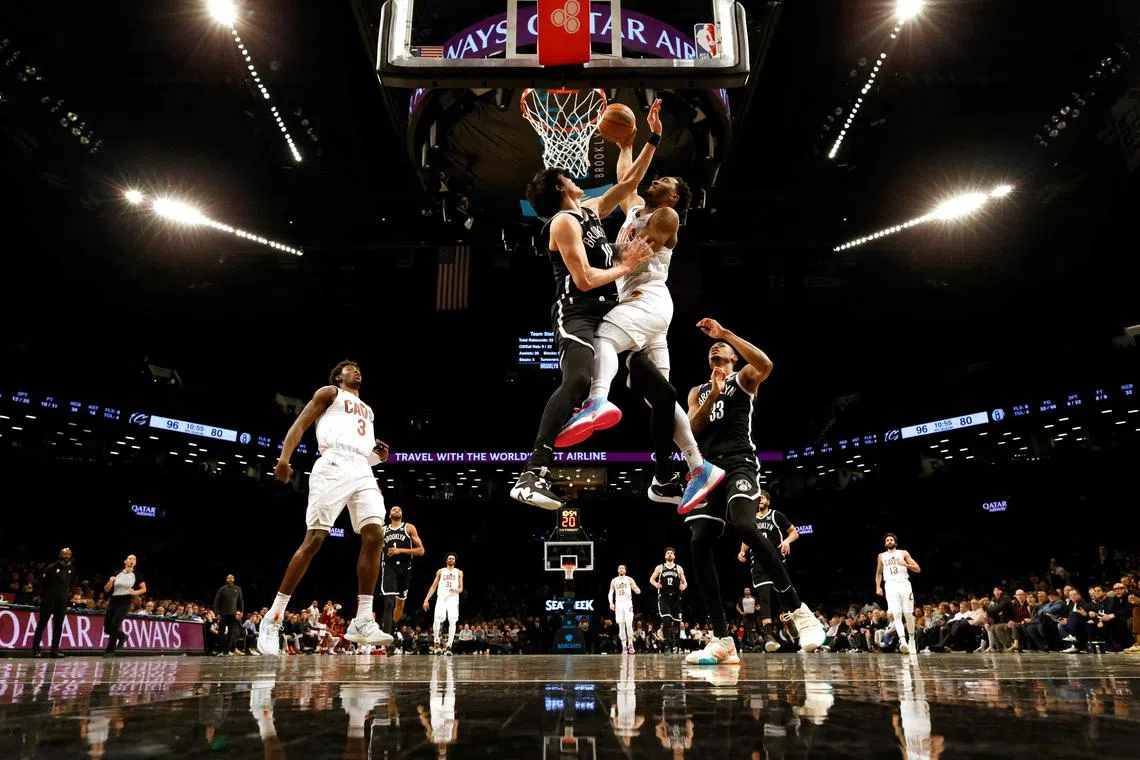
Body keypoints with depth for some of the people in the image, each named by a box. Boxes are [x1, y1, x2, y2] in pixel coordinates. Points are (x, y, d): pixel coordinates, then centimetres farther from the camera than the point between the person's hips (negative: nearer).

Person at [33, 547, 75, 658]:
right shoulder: (52, 567, -8)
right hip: (48, 600, -5)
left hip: (62, 601, 5)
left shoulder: (71, 569, 8)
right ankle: (35, 649, 5)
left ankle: (55, 649, 7)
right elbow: (42, 581, -4)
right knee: (42, 624, 0)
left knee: (58, 625, 4)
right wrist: (43, 595, -3)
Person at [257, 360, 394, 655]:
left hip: (362, 470, 6)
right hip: (334, 465, -6)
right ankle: (274, 617, -2)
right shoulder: (329, 393, 16)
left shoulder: (368, 409, 33)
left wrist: (378, 455, 12)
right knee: (314, 539, -12)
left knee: (374, 536, -12)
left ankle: (362, 621, -12)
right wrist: (284, 458, -13)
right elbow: (300, 424, 3)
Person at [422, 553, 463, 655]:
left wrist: (456, 590, -14)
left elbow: (461, 588, 11)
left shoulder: (459, 572, 14)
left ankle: (449, 647, -10)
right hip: (441, 598, 0)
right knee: (437, 620, -20)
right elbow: (434, 586, 14)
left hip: (453, 599, 0)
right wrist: (426, 599, 5)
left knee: (452, 622, -13)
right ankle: (436, 642, 0)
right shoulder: (440, 571, 15)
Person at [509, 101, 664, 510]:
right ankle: (533, 475, -40)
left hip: (606, 314, 10)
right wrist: (626, 267, -5)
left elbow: (628, 183, 27)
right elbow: (584, 279, -16)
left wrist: (653, 139, 23)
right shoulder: (563, 221, -6)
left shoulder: (591, 210, 19)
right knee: (577, 380, -35)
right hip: (578, 315, -10)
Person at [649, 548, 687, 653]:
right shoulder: (659, 567, 9)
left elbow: (685, 582, 14)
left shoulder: (679, 568, 11)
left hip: (675, 597, 2)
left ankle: (673, 643, 23)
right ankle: (668, 644, -13)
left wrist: (683, 586, -10)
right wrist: (656, 584, -9)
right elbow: (651, 579, 13)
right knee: (666, 620, -18)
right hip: (663, 597, -2)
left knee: (676, 621, 3)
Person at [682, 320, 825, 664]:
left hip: (739, 463, -5)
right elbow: (691, 428, 7)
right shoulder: (698, 391, 25)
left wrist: (725, 332, -13)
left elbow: (766, 364, -14)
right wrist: (713, 395, -8)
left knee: (744, 526, -32)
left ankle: (799, 611, -21)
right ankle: (722, 641, -6)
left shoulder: (744, 378, 11)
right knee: (699, 545, -8)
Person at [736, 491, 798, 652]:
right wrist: (742, 552, 8)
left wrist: (787, 540, -15)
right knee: (764, 598, -12)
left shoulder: (777, 516, 4)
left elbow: (795, 532, 6)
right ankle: (769, 636, -22)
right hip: (758, 562, 2)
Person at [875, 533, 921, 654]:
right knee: (897, 614, -15)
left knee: (908, 613, 2)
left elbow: (917, 569, 5)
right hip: (891, 585, 0)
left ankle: (911, 639, 22)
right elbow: (878, 573, 22)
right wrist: (878, 587, 10)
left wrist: (906, 564, -12)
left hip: (904, 584, 0)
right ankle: (903, 641, -26)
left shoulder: (903, 553, 10)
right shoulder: (881, 556, 16)